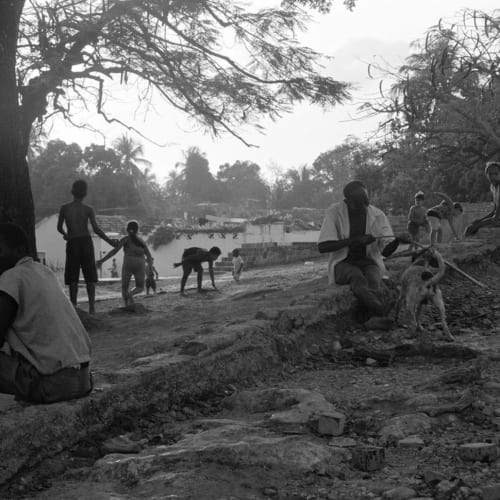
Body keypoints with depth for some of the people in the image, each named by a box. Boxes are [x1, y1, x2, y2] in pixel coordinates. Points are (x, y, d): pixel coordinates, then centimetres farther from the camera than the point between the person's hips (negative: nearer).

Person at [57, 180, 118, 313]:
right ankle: (92, 306, 2)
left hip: (72, 242, 0)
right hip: (86, 241, 0)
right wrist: (109, 241, -1)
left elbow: (59, 228, 4)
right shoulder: (88, 209, -3)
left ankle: (73, 306, 2)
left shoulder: (64, 208, -1)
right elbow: (96, 229, -10)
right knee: (90, 276, 7)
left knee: (72, 277, 5)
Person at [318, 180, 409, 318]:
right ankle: (383, 311, -56)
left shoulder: (378, 215, -2)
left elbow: (386, 251, 0)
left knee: (373, 280, -33)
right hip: (343, 263, -3)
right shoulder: (334, 212, -9)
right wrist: (355, 240, -20)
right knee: (357, 276, -37)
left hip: (368, 262, 3)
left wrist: (398, 240, -23)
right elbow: (322, 247, -14)